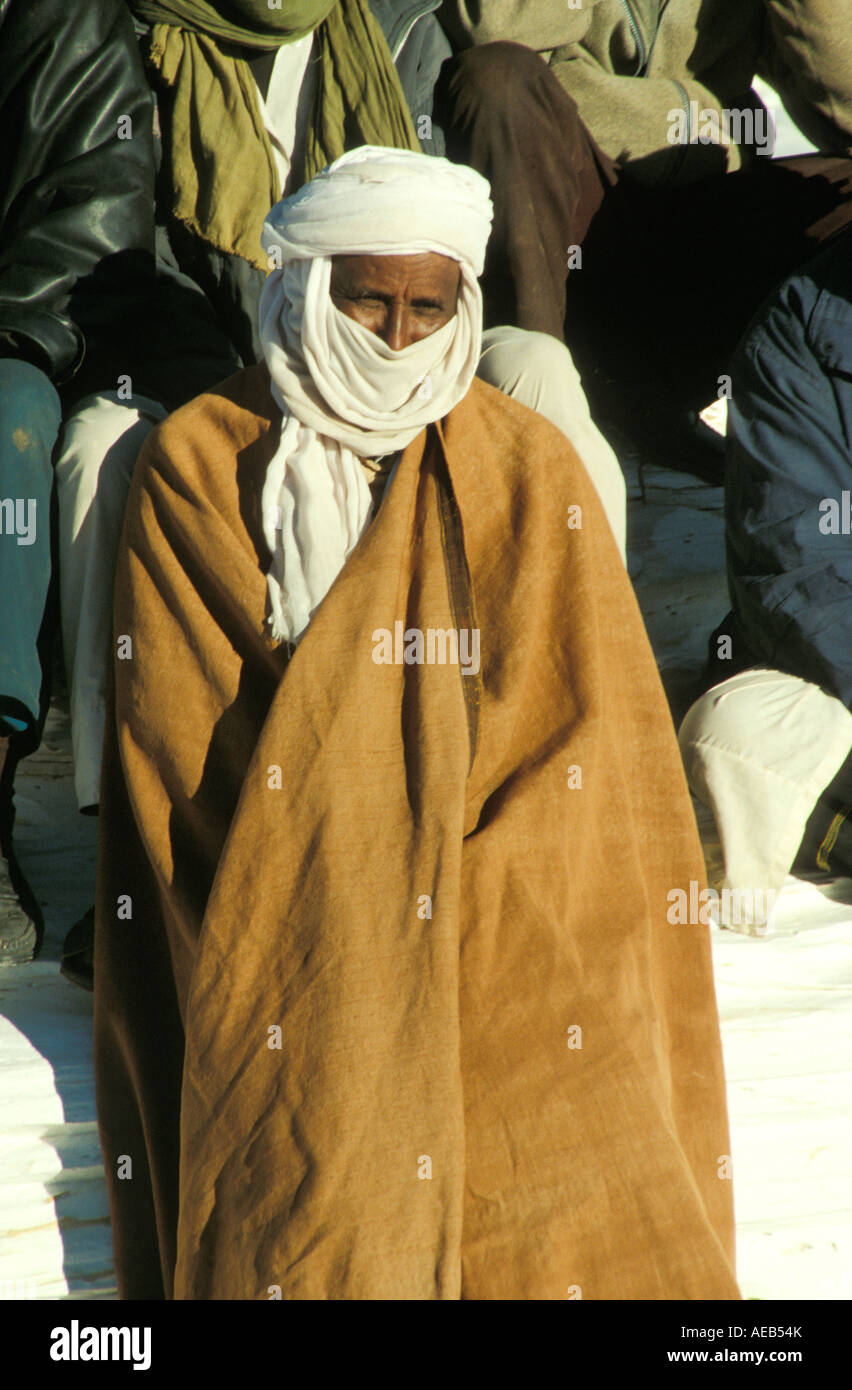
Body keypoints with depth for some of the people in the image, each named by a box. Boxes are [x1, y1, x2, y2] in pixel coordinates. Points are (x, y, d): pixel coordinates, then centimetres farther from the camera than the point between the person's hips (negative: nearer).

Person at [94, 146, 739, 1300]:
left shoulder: (530, 470, 9)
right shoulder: (197, 465, 5)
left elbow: (584, 730, 4)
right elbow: (181, 743, 2)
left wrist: (444, 889, -9)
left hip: (501, 924, 1)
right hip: (285, 939, -1)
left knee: (575, 1225, -15)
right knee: (312, 1229, -18)